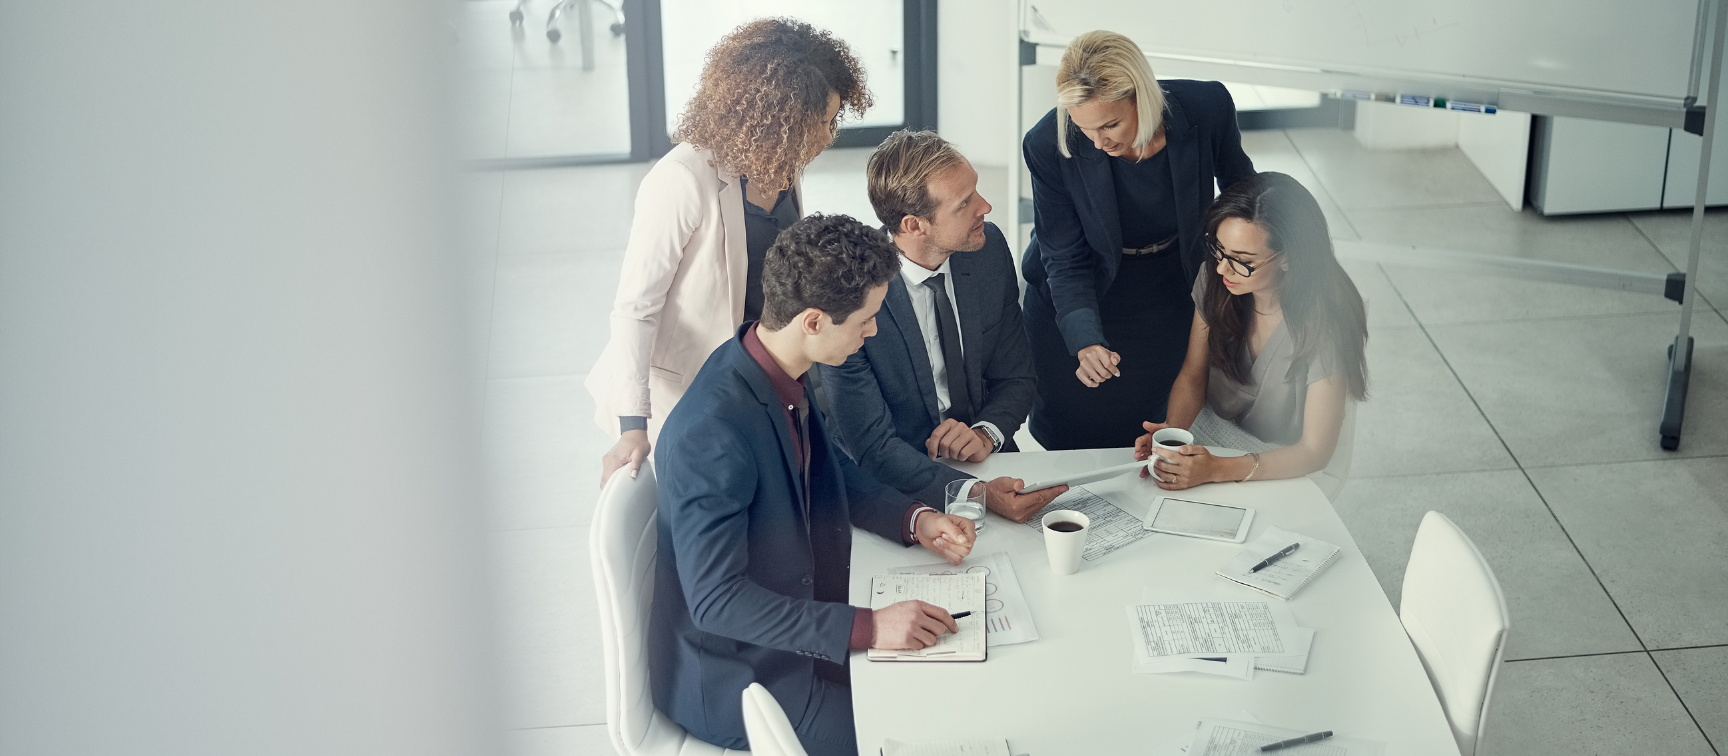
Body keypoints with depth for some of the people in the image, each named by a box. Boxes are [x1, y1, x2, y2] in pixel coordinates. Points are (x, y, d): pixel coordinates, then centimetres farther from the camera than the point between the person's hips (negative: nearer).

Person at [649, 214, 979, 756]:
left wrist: (914, 519, -2)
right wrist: (867, 628, -33)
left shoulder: (781, 372, -4)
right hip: (731, 680, -8)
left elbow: (830, 470, 15)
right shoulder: (711, 432, -32)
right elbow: (716, 599, -30)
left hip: (800, 616, 8)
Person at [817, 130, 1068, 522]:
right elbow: (872, 447, -20)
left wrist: (987, 432, -12)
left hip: (985, 461, 5)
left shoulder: (989, 247, -4)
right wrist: (976, 494, -33)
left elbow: (1016, 376, 9)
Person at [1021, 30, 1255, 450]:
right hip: (1081, 303, -1)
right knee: (1072, 439, 13)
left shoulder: (1207, 109, -28)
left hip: (1170, 298, 1)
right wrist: (1085, 342, -36)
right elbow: (1067, 261, -19)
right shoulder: (1049, 146, -31)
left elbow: (1238, 182, -3)